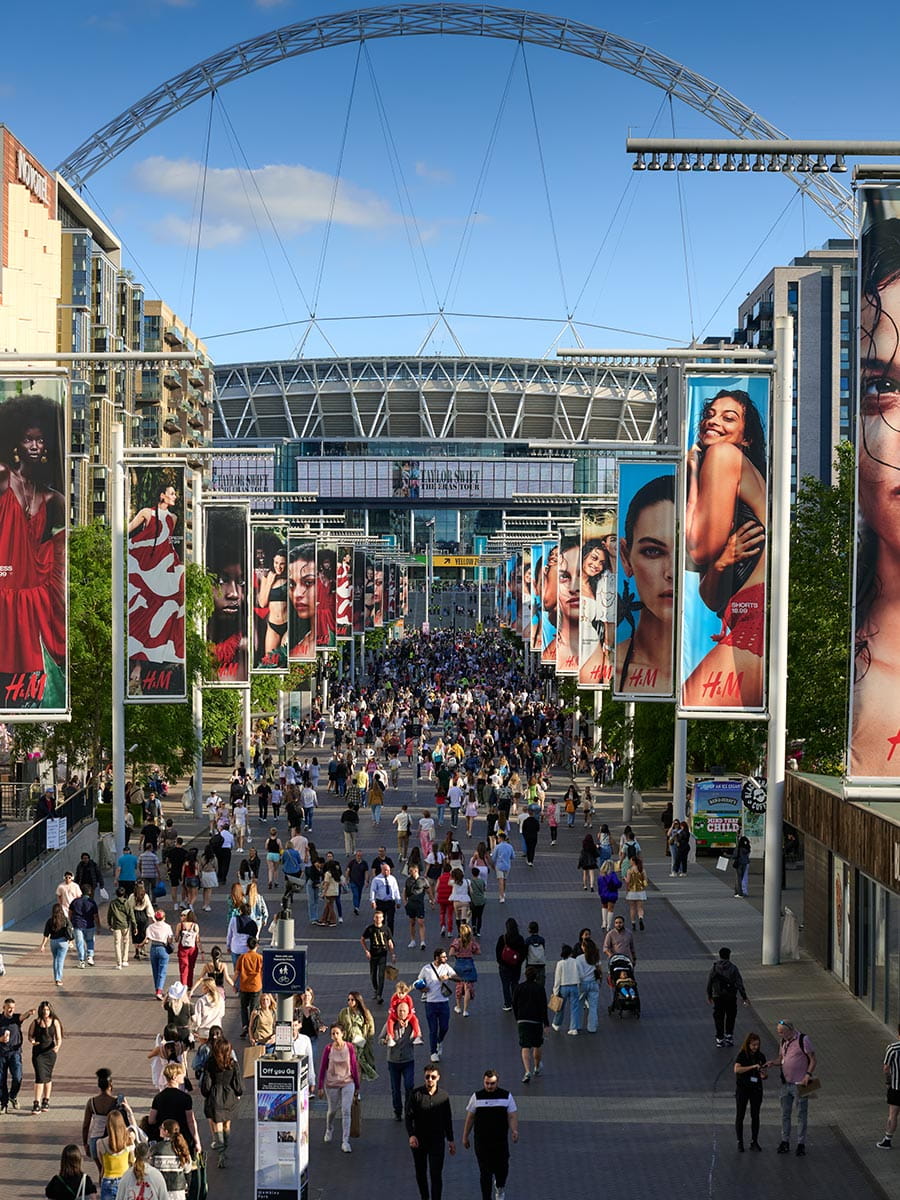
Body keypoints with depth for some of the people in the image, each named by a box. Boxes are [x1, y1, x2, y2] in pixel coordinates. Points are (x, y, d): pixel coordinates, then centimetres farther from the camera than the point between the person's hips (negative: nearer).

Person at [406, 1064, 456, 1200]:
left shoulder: (443, 1096, -3)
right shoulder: (416, 1093, -9)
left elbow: (447, 1120, 7)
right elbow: (409, 1116, -7)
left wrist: (450, 1140, 9)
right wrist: (411, 1135, -20)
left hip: (437, 1140, 0)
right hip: (418, 1140, 0)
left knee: (436, 1174, -6)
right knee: (420, 1173, 14)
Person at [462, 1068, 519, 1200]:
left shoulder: (506, 1096, -1)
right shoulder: (477, 1096, -2)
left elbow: (512, 1116, -1)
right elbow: (470, 1117, 5)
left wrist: (514, 1131, -20)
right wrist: (465, 1137, 8)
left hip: (501, 1141, 1)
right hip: (481, 1141, -1)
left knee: (501, 1168, 10)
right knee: (485, 1172, -1)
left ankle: (500, 1188, 41)